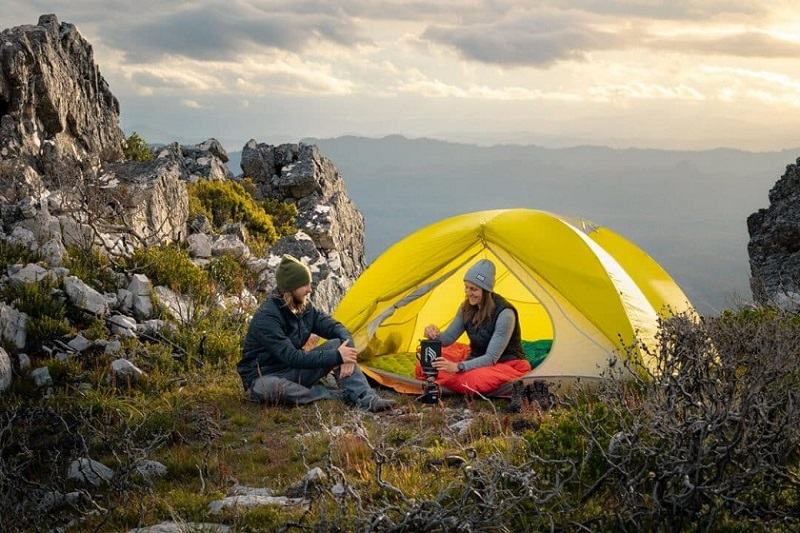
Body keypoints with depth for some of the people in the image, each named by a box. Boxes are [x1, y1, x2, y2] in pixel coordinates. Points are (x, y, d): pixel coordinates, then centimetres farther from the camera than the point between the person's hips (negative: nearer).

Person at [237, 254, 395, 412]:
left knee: (338, 344, -10)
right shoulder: (267, 317, -25)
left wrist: (347, 350, -22)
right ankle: (339, 396, -30)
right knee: (270, 388, -44)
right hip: (264, 377, -7)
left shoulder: (304, 307, 0)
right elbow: (292, 357, -29)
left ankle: (366, 398, -22)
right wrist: (337, 357, -29)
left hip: (293, 370, 7)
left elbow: (336, 327, 1)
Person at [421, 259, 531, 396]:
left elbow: (491, 358, -26)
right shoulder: (467, 308, -2)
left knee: (475, 380, -41)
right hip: (477, 361, 6)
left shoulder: (505, 313, -25)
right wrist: (435, 335, -21)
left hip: (506, 364, -6)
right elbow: (448, 338, 3)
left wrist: (458, 367, -35)